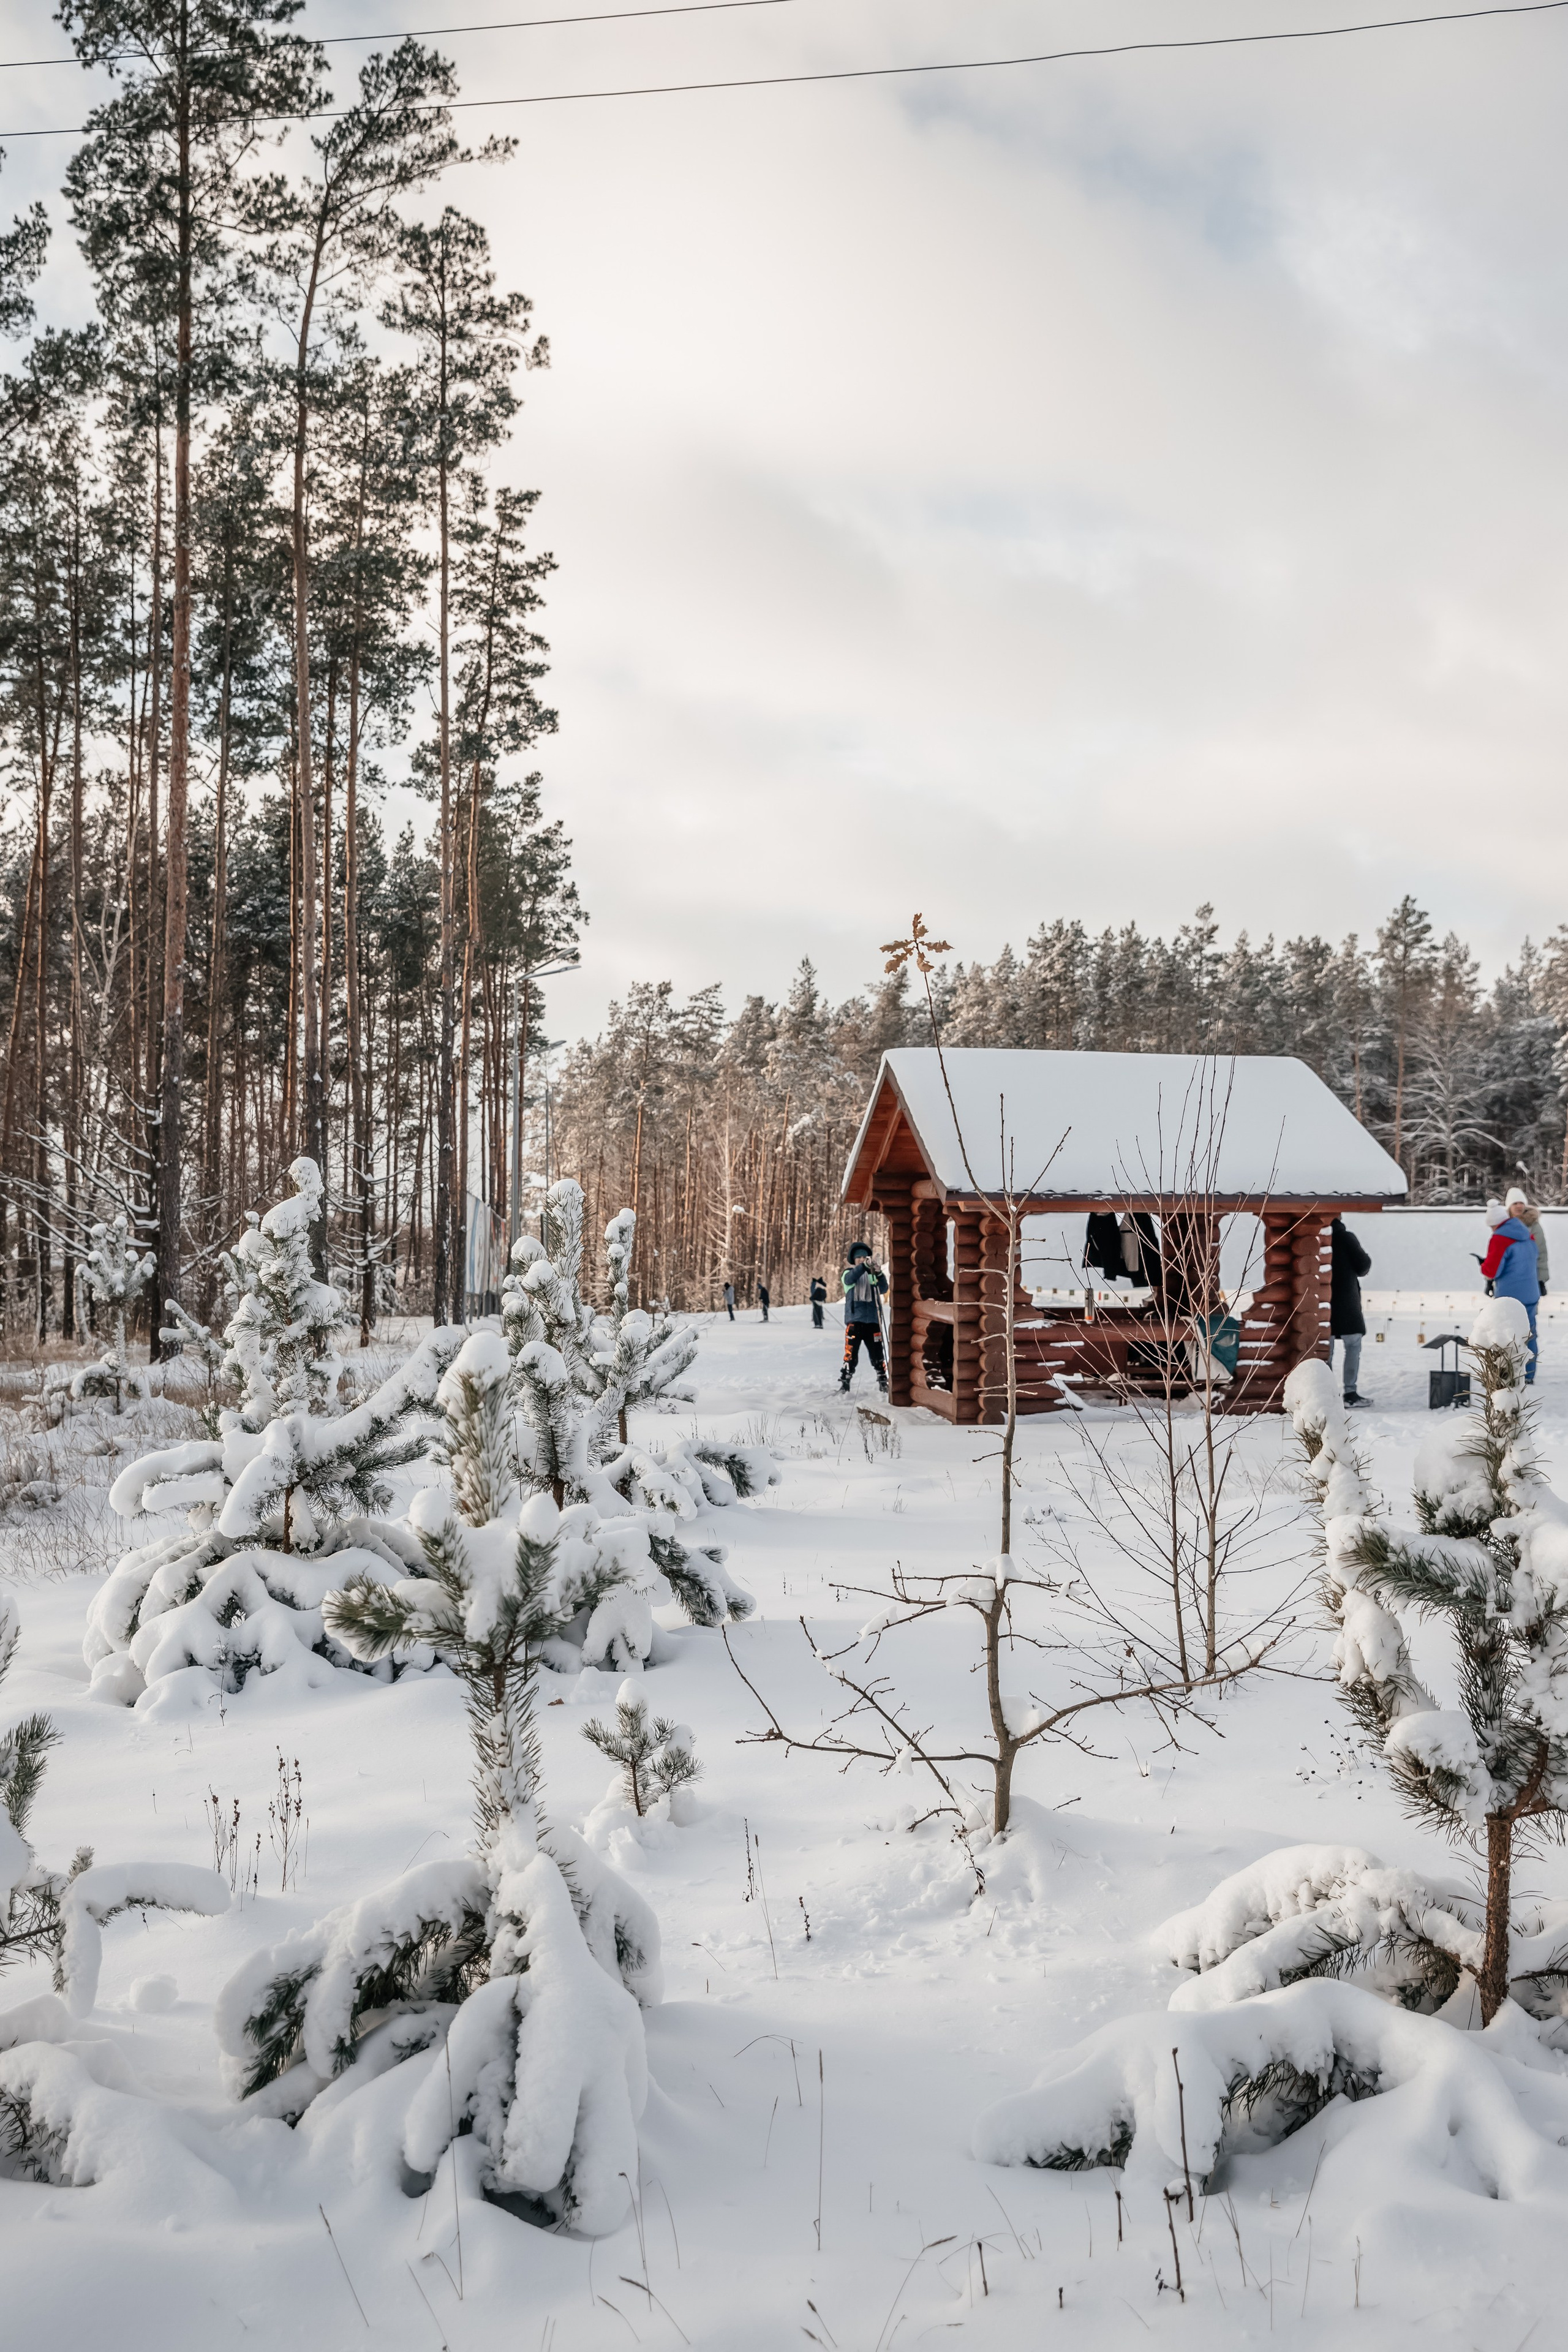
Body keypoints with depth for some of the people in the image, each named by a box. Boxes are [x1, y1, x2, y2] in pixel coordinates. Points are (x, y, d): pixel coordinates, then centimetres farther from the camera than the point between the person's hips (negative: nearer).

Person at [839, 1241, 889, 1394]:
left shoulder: (872, 1275, 11)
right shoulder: (848, 1274, 6)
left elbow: (883, 1290, -4)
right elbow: (850, 1279, -18)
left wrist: (879, 1274, -23)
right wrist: (864, 1266, -35)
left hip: (873, 1321, 2)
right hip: (854, 1321, -2)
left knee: (877, 1355, 4)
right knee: (851, 1355, -7)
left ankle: (883, 1383, 14)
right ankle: (844, 1386, -1)